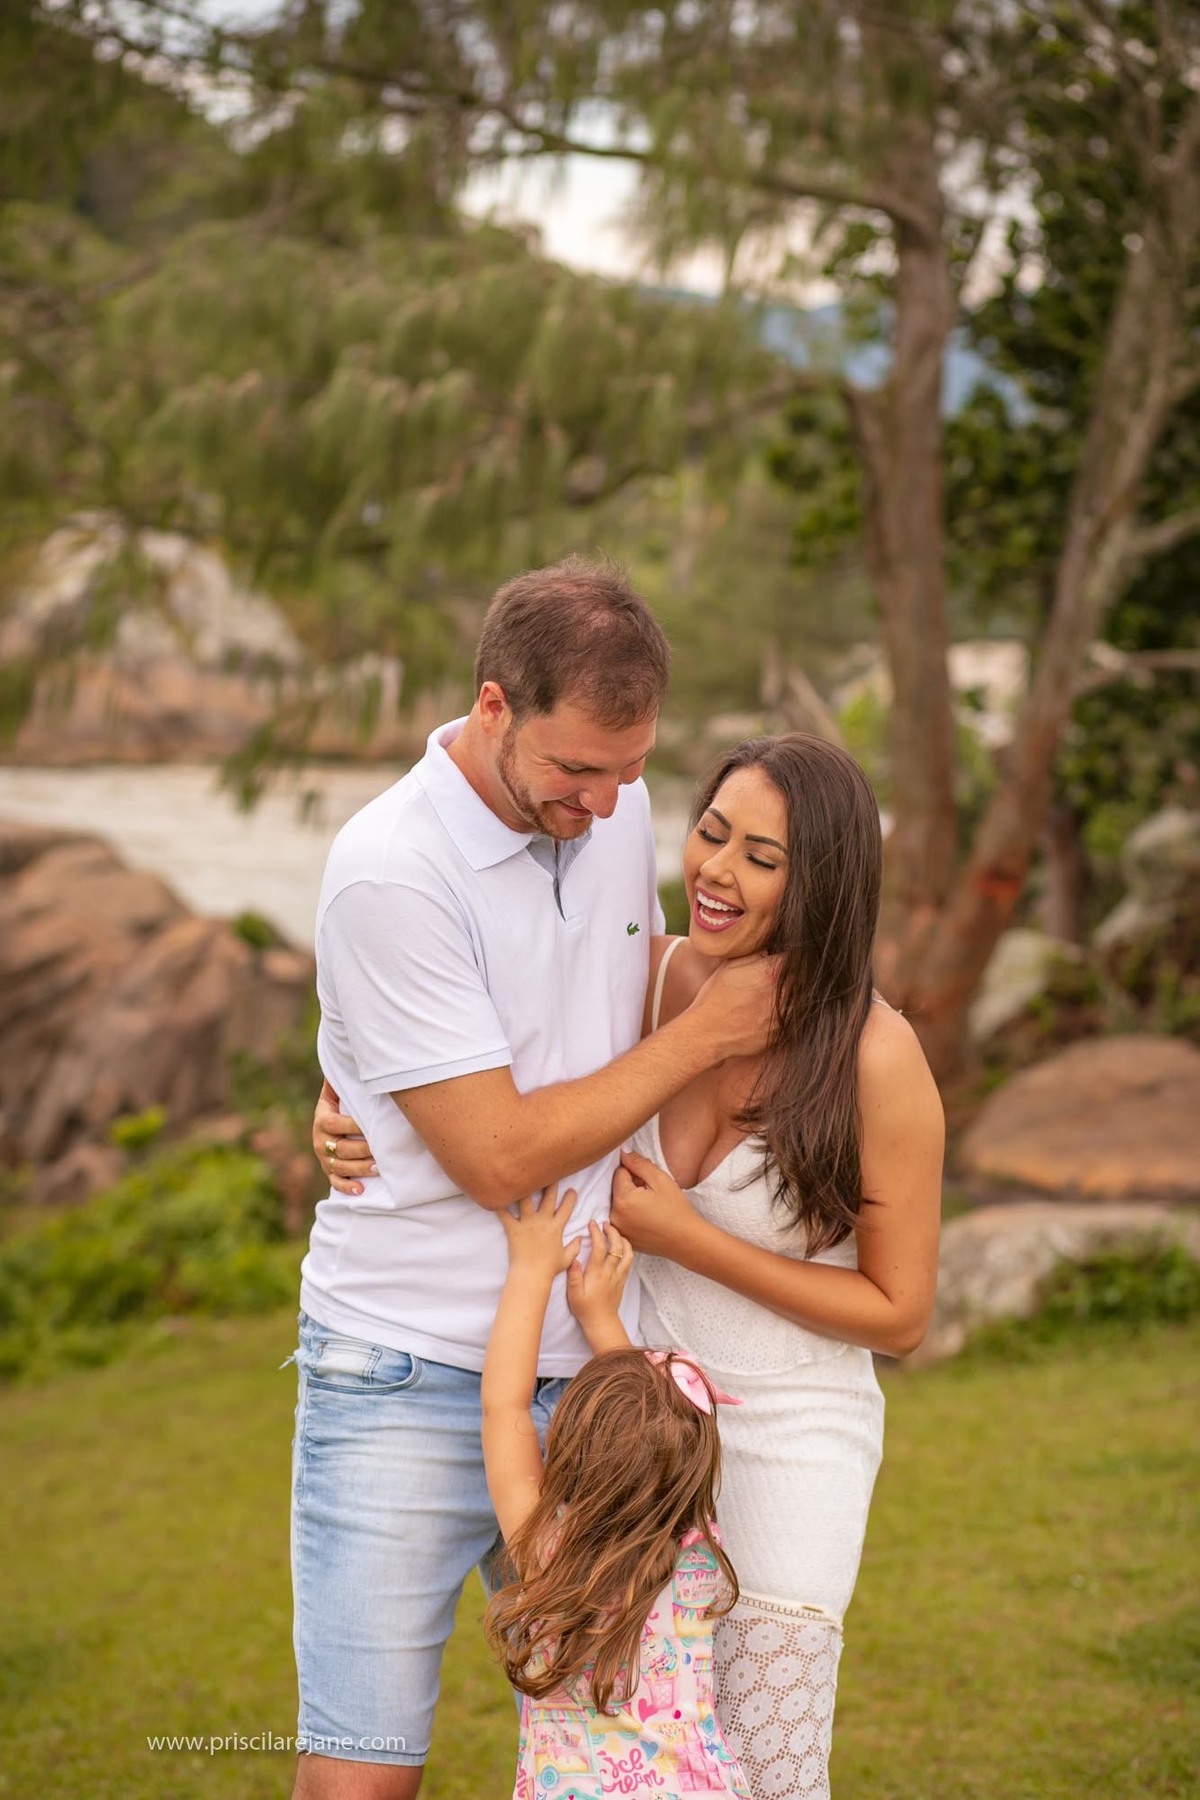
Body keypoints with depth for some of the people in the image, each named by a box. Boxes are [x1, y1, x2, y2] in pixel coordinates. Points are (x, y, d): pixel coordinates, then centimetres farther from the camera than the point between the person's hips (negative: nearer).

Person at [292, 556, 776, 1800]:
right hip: (408, 1383, -6)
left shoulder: (614, 808, 5)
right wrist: (702, 1035, -10)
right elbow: (498, 1157, -17)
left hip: (583, 1371, 6)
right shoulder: (389, 872, -17)